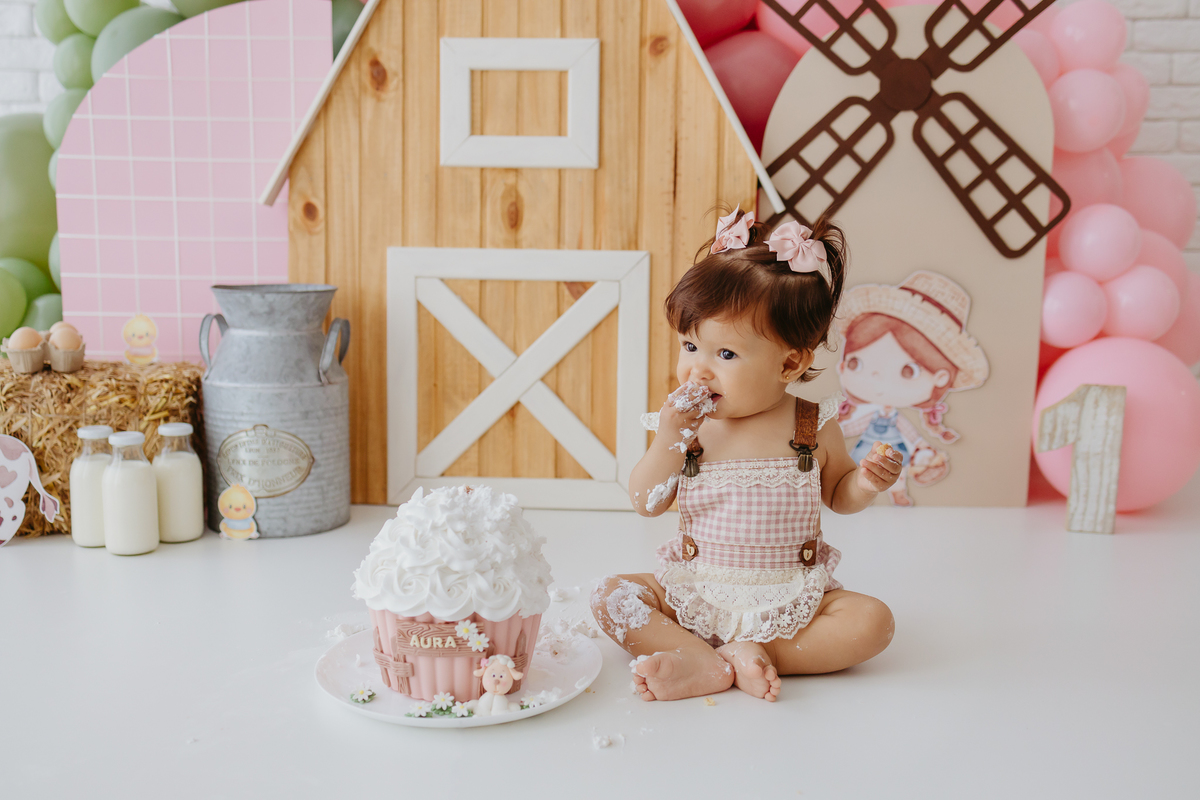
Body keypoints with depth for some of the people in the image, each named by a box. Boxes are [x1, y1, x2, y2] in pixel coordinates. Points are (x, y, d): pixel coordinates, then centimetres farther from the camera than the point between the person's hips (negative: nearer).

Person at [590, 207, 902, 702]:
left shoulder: (814, 425, -6)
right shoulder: (685, 423, -5)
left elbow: (837, 494, 11)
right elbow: (646, 504, -7)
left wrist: (866, 483, -12)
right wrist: (669, 439, -21)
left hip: (789, 600, 0)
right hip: (696, 594, 1)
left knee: (871, 621, -20)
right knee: (610, 597, -16)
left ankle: (749, 654, -21)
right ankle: (716, 667, -26)